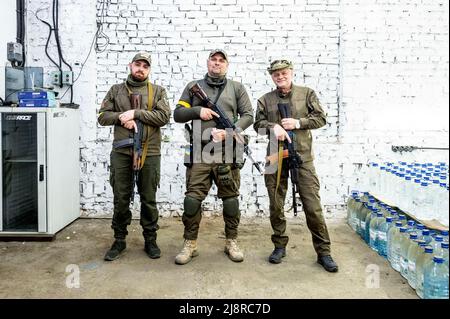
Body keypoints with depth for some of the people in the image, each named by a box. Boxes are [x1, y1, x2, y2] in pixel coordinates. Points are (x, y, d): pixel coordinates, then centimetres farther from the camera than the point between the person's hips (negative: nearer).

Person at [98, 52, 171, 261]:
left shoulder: (158, 91, 8)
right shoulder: (116, 90, 13)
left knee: (149, 199, 7)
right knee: (121, 199, 7)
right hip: (121, 152, 1)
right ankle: (119, 240, 21)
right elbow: (102, 116, 8)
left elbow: (164, 116, -6)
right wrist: (121, 116, -10)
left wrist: (136, 113, -12)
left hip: (149, 152, -1)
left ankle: (150, 240, 20)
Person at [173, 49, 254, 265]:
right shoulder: (193, 87, 13)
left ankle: (231, 242, 19)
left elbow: (248, 116, 5)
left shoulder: (237, 88, 12)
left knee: (231, 199, 5)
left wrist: (228, 132, -11)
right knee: (192, 199, -1)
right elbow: (177, 114, 11)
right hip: (199, 153, 0)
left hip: (228, 153, 0)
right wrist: (197, 110, -7)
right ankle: (190, 244, 12)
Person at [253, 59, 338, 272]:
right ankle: (280, 246, 24)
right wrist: (273, 127, -16)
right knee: (276, 205, 7)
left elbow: (321, 118, 5)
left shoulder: (307, 93, 9)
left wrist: (298, 123, -9)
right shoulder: (265, 99, 12)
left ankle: (323, 251, 8)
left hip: (302, 157, -2)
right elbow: (258, 124, 5)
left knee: (313, 205, -3)